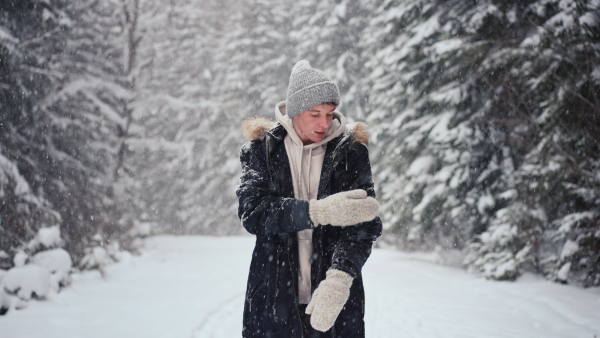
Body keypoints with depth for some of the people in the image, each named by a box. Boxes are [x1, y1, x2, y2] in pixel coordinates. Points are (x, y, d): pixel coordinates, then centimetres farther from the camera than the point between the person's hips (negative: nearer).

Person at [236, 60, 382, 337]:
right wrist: (318, 212, -24)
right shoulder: (261, 148, 2)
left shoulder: (350, 151, 1)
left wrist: (339, 277, -25)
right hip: (274, 299, 0)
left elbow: (365, 224, -9)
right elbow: (251, 212, -11)